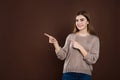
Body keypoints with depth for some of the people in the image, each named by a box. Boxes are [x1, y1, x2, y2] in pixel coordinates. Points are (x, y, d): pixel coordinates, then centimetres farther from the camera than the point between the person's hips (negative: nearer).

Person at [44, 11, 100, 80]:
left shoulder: (94, 39, 0)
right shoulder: (70, 36, 6)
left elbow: (93, 60, -8)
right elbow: (62, 56, 1)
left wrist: (80, 47, -15)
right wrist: (55, 43, -13)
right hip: (69, 74, 1)